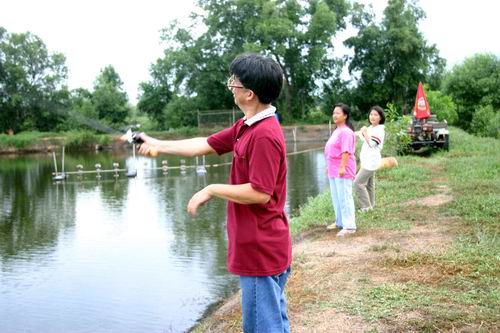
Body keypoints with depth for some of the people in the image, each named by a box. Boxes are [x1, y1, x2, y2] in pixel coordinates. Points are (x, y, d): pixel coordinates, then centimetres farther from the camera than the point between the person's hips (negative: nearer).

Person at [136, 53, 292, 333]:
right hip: (265, 249, 10)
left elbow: (260, 193, -25)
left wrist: (212, 190, -14)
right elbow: (205, 145, 15)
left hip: (261, 252, -10)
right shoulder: (245, 127, 9)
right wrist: (160, 145, 17)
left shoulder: (265, 135, -22)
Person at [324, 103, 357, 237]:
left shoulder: (346, 132, -15)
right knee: (336, 198, 18)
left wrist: (342, 167, -28)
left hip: (343, 170, -10)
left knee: (345, 198, -8)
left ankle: (349, 226, -5)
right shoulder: (336, 131, 17)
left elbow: (346, 151, -23)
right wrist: (329, 166, 22)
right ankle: (340, 222, 31)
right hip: (333, 170, 11)